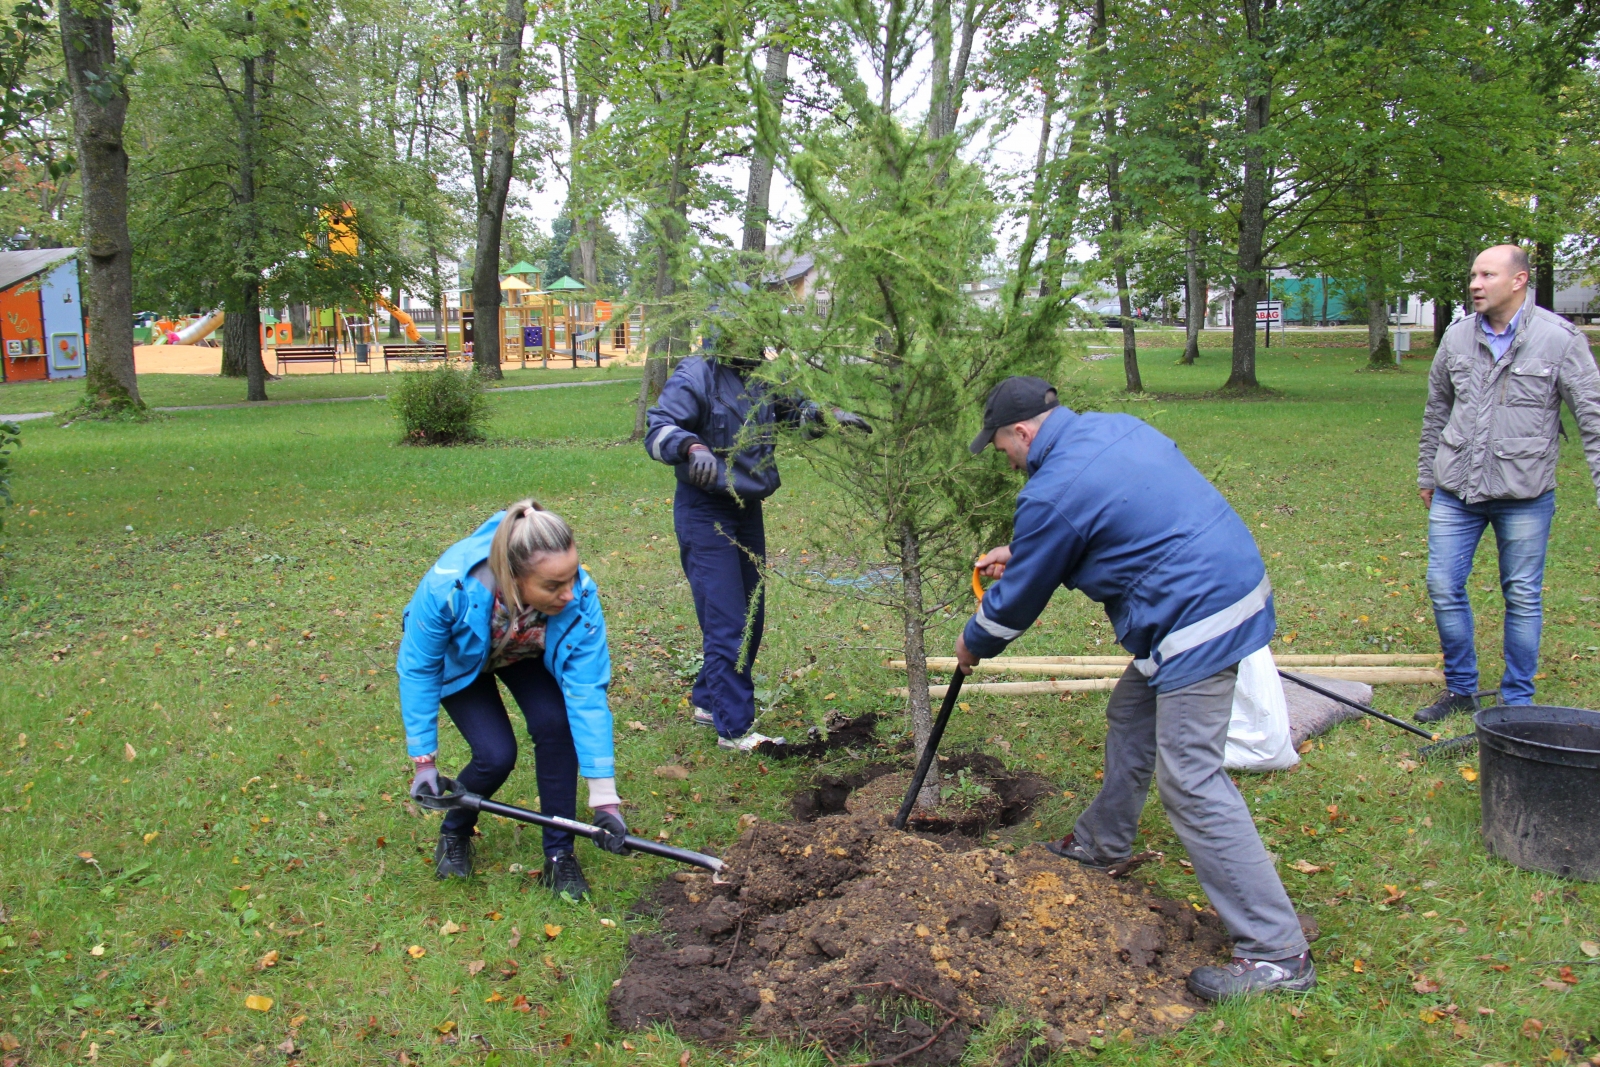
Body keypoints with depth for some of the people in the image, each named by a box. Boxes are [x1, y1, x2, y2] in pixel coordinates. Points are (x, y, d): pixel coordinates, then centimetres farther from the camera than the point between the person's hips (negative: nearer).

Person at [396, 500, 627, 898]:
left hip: (528, 654, 2)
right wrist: (424, 761, -21)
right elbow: (418, 670, -25)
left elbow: (587, 693, -35)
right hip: (459, 658, -2)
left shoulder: (580, 596, -38)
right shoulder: (449, 586, -42)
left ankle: (559, 853, -4)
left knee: (555, 723, -23)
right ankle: (454, 834, 15)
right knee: (495, 754, -18)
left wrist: (604, 797, -36)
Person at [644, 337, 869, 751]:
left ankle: (708, 701, 33)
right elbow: (658, 430, -27)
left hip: (747, 510, 9)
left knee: (751, 619, 16)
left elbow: (791, 407, 22)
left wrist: (828, 414, 3)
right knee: (727, 625, -9)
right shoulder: (695, 376, -16)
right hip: (705, 513, -8)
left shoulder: (760, 377, 6)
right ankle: (735, 728, 0)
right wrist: (693, 446, -46)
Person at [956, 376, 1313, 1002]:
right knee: (1130, 717, 24)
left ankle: (1277, 953, -3)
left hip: (1199, 623, -11)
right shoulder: (1115, 428, 12)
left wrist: (973, 644, 17)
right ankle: (1102, 843, 44)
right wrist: (1018, 553, 31)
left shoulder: (1053, 491, -16)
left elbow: (1020, 597, -3)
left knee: (1190, 783, -8)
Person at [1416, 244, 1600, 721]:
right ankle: (1461, 688, 22)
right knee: (1444, 587, 5)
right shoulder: (1457, 337, 4)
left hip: (1525, 495, -3)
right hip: (1455, 492, 4)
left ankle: (1517, 700, 21)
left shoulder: (1559, 338, -8)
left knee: (1523, 597, 7)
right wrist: (1426, 474, 20)